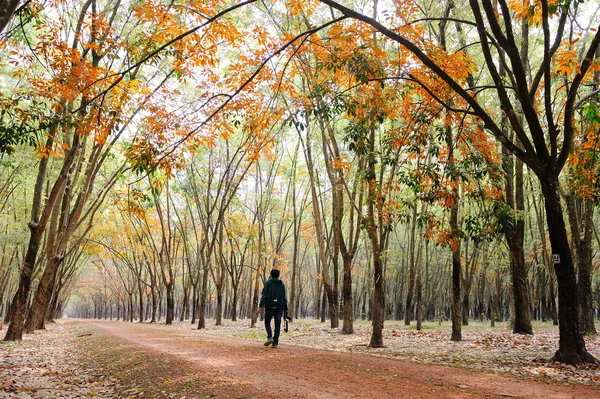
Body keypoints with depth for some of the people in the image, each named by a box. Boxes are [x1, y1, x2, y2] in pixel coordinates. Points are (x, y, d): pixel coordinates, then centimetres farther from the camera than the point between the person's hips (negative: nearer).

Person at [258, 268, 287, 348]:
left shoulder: (268, 283, 0)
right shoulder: (282, 284, 10)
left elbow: (264, 295, -9)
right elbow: (284, 297, 8)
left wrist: (261, 306, -11)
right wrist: (285, 309, 13)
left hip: (269, 306, -2)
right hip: (279, 307, 2)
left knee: (267, 322, 13)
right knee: (277, 325, 4)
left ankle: (270, 337, -8)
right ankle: (275, 343, 0)